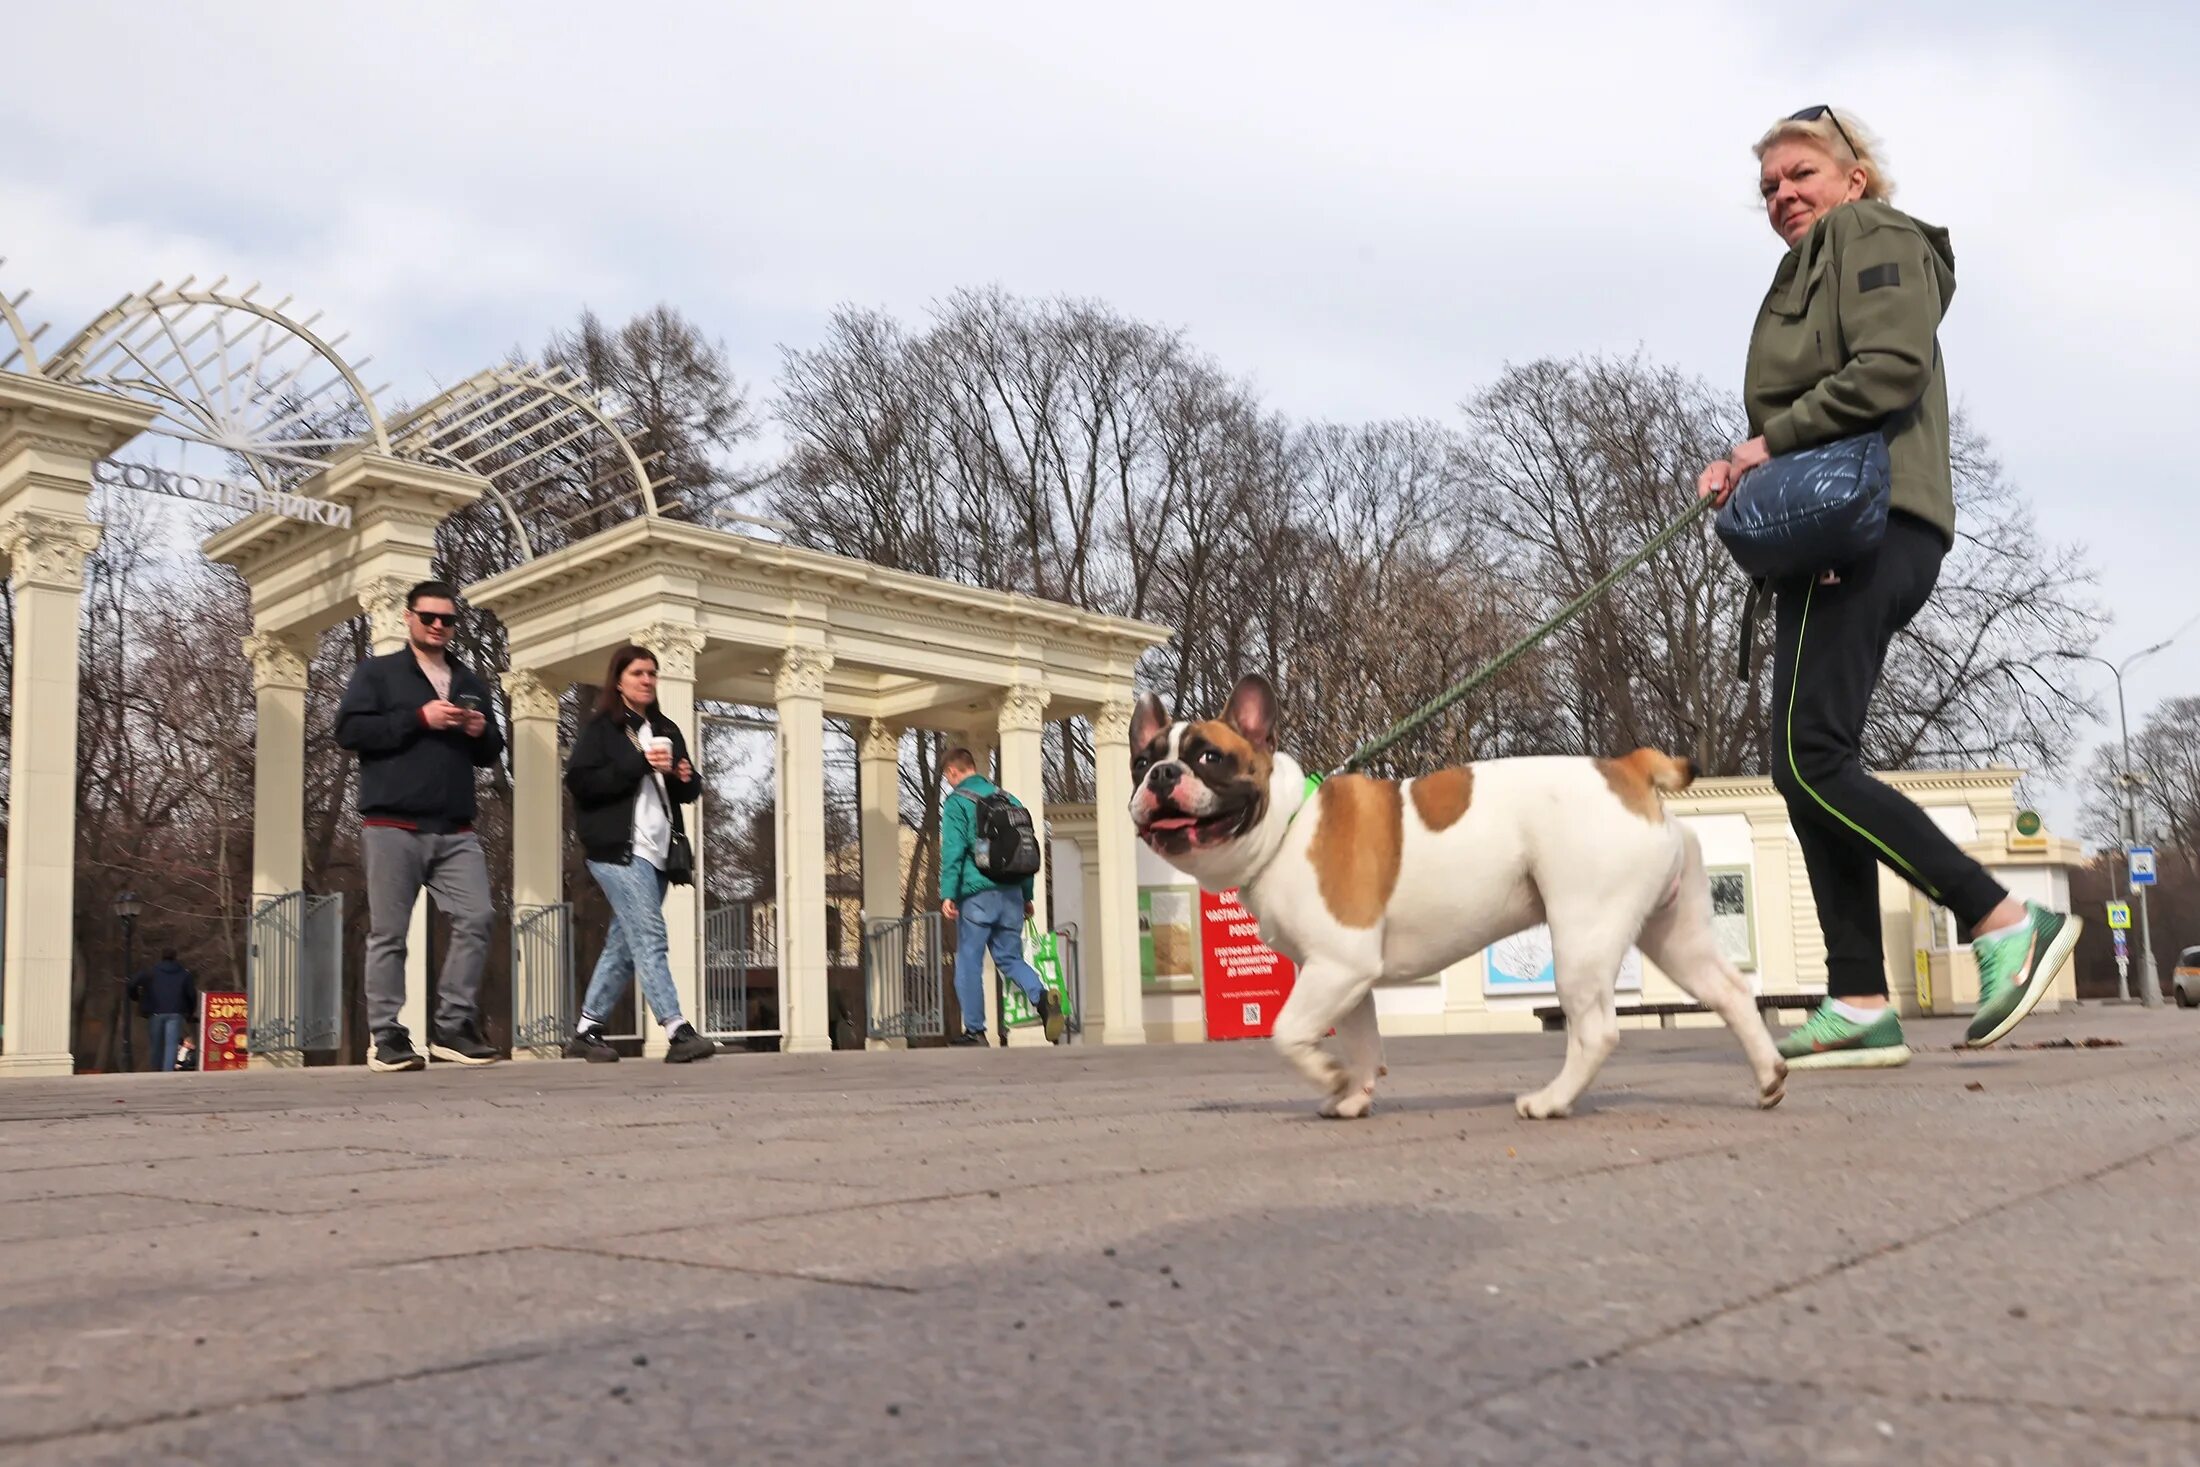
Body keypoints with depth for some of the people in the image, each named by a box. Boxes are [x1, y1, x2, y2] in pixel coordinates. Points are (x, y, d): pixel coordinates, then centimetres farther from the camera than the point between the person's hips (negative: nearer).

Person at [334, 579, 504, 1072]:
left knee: (475, 919, -8)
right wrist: (419, 720, -14)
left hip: (456, 831, 4)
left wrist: (482, 733, 0)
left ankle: (452, 1027, 0)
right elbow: (348, 730, -7)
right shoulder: (376, 672, 7)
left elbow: (491, 754, 24)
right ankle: (387, 1039, 2)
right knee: (388, 934, -2)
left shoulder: (471, 683, 22)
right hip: (392, 827, -4)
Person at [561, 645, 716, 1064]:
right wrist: (639, 764, -17)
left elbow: (687, 792, 23)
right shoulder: (600, 729, 1)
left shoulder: (667, 730, 19)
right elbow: (579, 781, -12)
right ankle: (679, 1033, -22)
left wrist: (686, 779, -1)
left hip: (656, 853, 7)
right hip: (618, 850, -7)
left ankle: (586, 1032, 19)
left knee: (623, 946, 10)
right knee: (650, 940, -15)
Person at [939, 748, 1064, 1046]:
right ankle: (1042, 996, -14)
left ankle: (975, 1030, 8)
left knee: (969, 963, 5)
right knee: (1010, 958, 12)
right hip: (1011, 893, 5)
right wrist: (1027, 895, 19)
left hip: (977, 895, -5)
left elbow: (953, 851, -14)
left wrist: (947, 894, -14)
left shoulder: (957, 802, -4)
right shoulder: (1008, 799, 14)